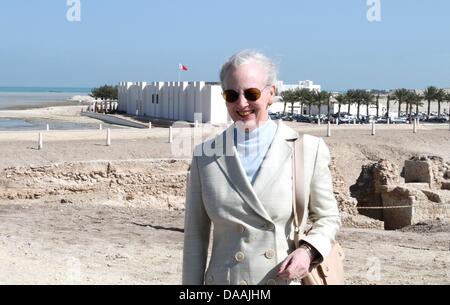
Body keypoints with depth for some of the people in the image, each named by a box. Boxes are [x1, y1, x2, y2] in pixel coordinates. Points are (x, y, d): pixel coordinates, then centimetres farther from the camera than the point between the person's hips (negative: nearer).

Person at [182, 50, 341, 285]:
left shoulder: (309, 151, -1)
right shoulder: (205, 156, 3)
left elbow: (327, 217, 9)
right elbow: (195, 237, 6)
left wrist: (308, 250, -10)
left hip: (290, 279, -1)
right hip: (224, 280, 1)